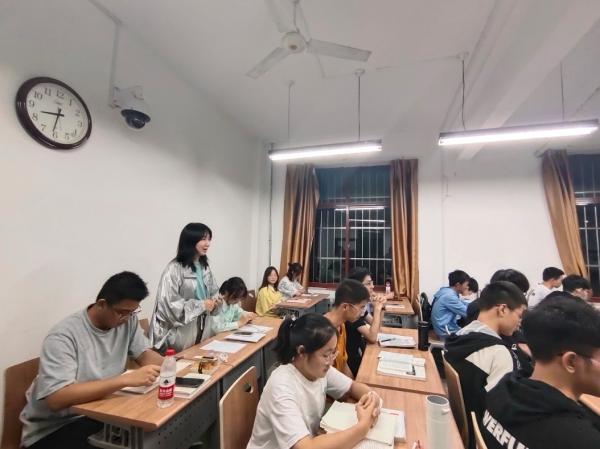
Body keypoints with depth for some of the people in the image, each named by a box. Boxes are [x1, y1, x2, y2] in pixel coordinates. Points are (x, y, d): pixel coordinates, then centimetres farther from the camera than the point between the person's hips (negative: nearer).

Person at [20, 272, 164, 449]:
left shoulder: (127, 319, -7)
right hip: (53, 428, -5)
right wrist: (126, 379, -38)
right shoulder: (64, 336, -24)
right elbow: (56, 399, -32)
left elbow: (144, 354, -1)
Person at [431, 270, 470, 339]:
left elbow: (464, 304, 18)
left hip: (447, 327, 9)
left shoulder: (448, 292, 6)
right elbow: (467, 312, -18)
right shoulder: (449, 296, -22)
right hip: (446, 332, -9)